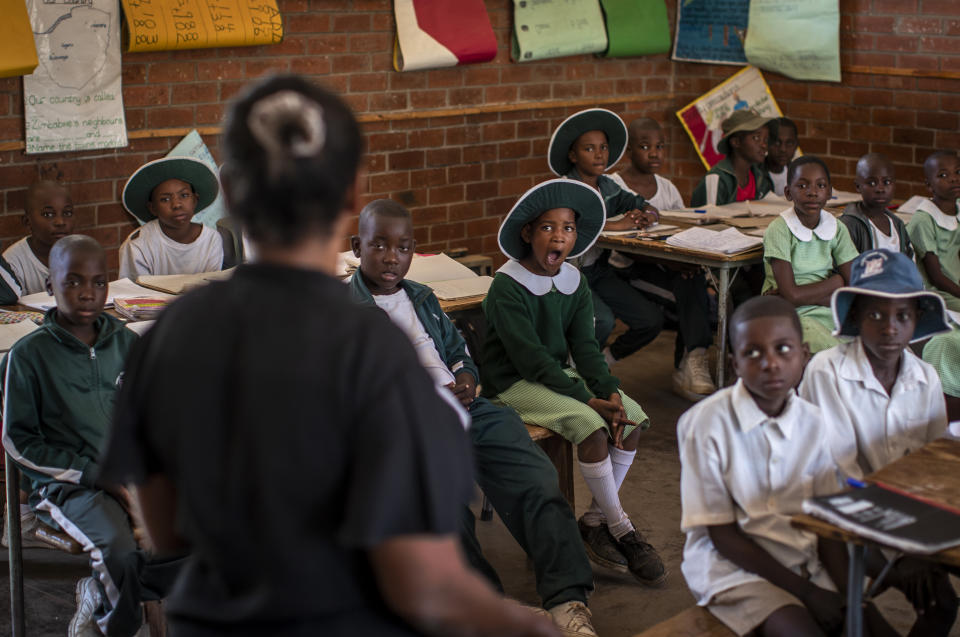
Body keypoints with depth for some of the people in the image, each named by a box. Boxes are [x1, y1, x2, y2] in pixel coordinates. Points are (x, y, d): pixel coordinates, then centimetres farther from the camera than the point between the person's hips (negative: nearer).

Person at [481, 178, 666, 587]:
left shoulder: (575, 283, 4)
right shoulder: (507, 288, -18)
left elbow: (584, 347, 0)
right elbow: (531, 358, -22)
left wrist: (609, 390, -19)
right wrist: (588, 399, -26)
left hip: (556, 373, 8)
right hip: (513, 385, -7)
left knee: (633, 417, -11)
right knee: (590, 425, -28)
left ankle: (595, 521, -2)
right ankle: (621, 531, -13)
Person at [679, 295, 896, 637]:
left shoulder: (814, 423, -1)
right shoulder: (705, 423, -17)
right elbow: (722, 534, -13)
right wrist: (805, 591, -14)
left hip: (805, 559, 5)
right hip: (734, 566, -5)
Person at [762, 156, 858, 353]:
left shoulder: (837, 229, 6)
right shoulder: (779, 230, -9)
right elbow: (791, 295, -15)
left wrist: (804, 295, -10)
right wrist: (835, 283, -6)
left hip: (829, 312, 5)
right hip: (792, 316, -5)